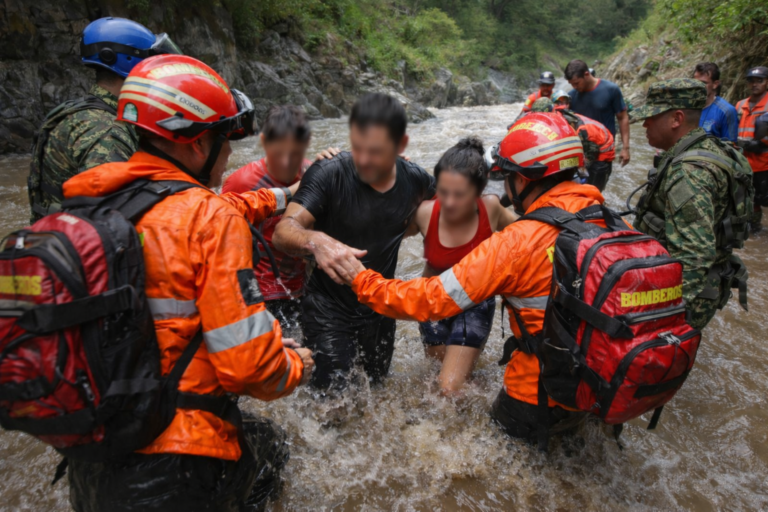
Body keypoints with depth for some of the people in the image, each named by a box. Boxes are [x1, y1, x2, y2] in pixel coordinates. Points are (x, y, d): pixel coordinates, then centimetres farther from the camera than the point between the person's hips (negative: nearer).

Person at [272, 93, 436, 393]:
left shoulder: (416, 180, -9)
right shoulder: (329, 175, -22)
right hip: (329, 309, -4)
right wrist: (315, 241, -52)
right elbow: (284, 231, -31)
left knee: (378, 385, 24)